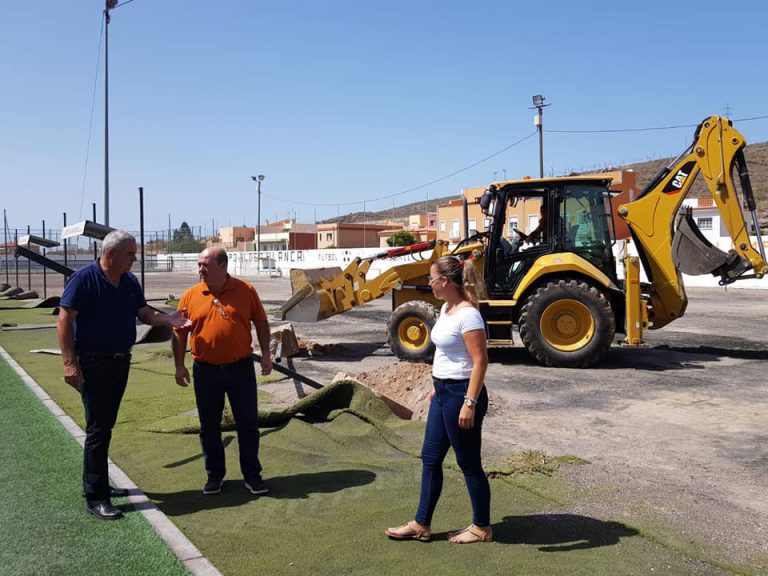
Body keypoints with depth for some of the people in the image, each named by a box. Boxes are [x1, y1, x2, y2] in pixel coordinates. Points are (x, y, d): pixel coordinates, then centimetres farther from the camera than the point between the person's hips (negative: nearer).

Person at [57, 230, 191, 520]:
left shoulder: (130, 281, 6)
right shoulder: (84, 278, -14)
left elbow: (144, 312, 11)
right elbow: (64, 320, -15)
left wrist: (167, 319, -9)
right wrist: (70, 362, -20)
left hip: (121, 361, 7)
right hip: (93, 363, -7)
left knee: (106, 425, 16)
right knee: (98, 428, -5)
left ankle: (98, 484, 30)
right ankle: (95, 497, 3)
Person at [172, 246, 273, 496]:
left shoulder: (245, 291, -3)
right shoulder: (191, 295, 0)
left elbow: (261, 322, 5)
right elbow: (180, 333, 5)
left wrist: (265, 354, 1)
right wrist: (179, 365, 2)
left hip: (241, 369, -1)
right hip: (206, 371, 1)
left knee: (248, 423, 7)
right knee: (209, 427, 11)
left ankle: (252, 475, 21)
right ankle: (215, 475, 28)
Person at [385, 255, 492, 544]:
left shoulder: (467, 314, -20)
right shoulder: (446, 309, 9)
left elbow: (480, 361, -22)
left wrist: (470, 403, -24)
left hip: (462, 393, -10)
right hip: (443, 392, 10)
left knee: (468, 463, 5)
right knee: (430, 458, 15)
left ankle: (481, 527, 23)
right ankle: (421, 525, 26)